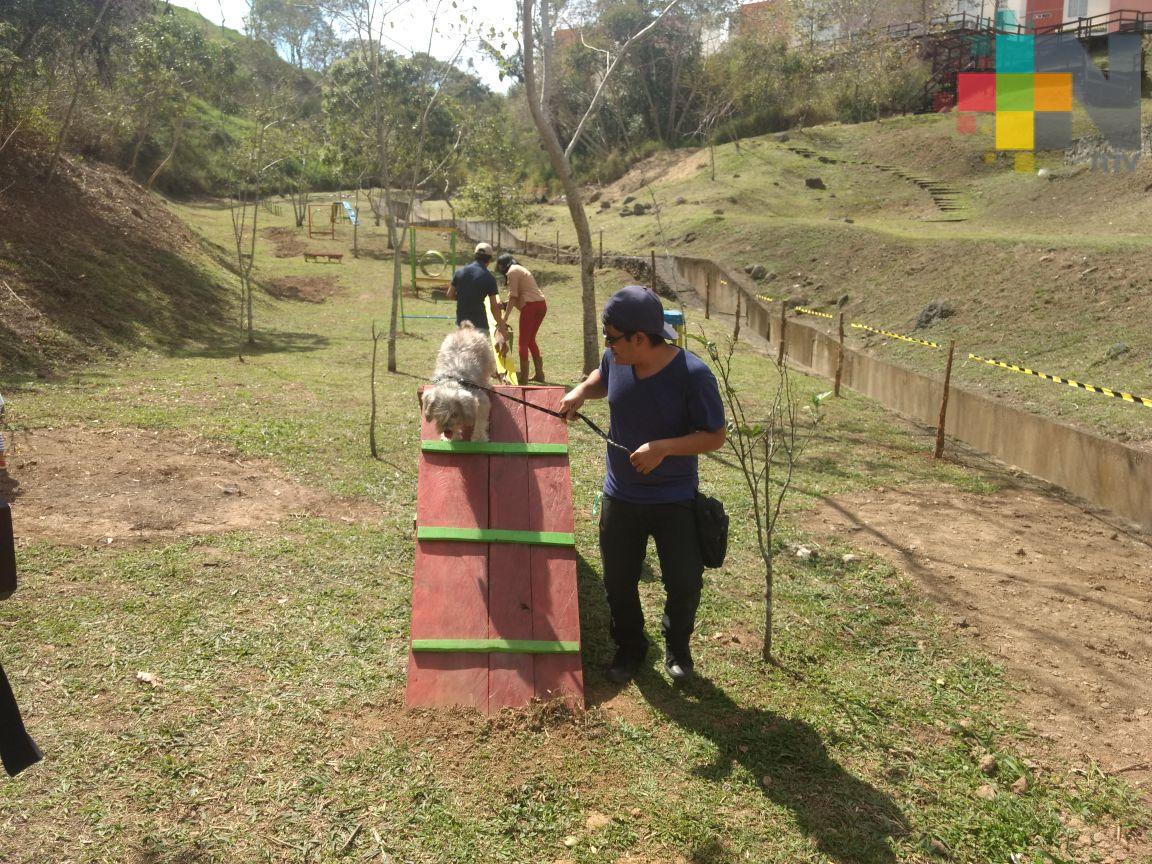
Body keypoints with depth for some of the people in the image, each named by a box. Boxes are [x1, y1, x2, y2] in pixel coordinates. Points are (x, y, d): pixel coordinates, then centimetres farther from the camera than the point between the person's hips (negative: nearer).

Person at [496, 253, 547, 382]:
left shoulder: (512, 271, -3)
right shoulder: (521, 269, 25)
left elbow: (513, 297, -9)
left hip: (530, 305, -9)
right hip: (541, 304, 9)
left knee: (523, 342, -1)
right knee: (531, 340, 17)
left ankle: (523, 375, -1)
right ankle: (539, 373, 17)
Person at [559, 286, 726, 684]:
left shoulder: (693, 375, -23)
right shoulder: (616, 359, -9)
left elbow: (715, 436, -17)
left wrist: (663, 448, -30)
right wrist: (580, 392, -6)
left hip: (674, 499, -4)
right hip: (620, 496, 4)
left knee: (685, 581, 2)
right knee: (618, 582, 13)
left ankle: (677, 646, 32)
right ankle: (630, 647, 38)